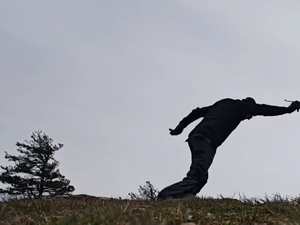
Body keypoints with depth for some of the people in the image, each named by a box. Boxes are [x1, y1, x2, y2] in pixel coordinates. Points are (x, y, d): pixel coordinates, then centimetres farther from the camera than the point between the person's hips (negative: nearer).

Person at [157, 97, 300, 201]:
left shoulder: (222, 104, 31)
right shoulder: (241, 106, 13)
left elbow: (197, 112, 29)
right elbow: (264, 110, 18)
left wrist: (180, 127, 31)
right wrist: (288, 109, 29)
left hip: (195, 137, 9)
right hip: (206, 140, -9)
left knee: (201, 177, 12)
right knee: (194, 179, -17)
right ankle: (164, 197, -29)